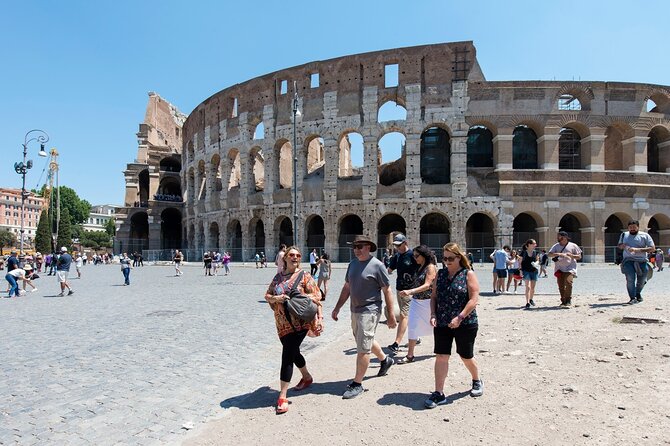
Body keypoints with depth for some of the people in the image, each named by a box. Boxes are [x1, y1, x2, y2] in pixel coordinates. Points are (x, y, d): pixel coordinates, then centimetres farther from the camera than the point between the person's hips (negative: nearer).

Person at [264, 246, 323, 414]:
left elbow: (316, 298, -8)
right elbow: (267, 295, 11)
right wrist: (276, 298, -11)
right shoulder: (278, 277, 8)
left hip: (299, 323, -5)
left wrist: (320, 317, -16)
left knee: (287, 355, -10)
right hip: (282, 324, 5)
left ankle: (283, 397, -3)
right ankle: (307, 377, 47)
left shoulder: (304, 277, -5)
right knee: (293, 353, 20)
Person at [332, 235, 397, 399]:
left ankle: (357, 384, 7)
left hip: (369, 311, -8)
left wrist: (391, 315, -11)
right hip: (355, 310, 8)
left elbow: (387, 291, -10)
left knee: (363, 348, -4)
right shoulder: (352, 263, 7)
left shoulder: (377, 265, -13)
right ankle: (385, 360, 48)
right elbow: (346, 288, 14)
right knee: (366, 341, 23)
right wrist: (337, 308, 12)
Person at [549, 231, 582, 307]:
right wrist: (558, 254, -20)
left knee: (568, 283, -18)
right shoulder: (556, 246, 9)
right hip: (559, 268, 3)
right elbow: (549, 254, -4)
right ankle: (563, 301, 15)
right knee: (561, 286, 4)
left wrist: (571, 255, -14)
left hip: (569, 268, -3)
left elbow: (579, 256, 4)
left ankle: (568, 300, -7)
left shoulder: (572, 246, 3)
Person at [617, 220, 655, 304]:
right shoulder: (624, 235, 13)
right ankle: (633, 298, -15)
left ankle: (638, 293, 37)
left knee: (641, 280, 7)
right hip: (628, 260, 0)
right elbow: (619, 245, 26)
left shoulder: (645, 236, 3)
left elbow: (653, 249, -4)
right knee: (630, 278, -18)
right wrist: (622, 246, 0)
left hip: (642, 261, 0)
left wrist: (638, 249, -17)